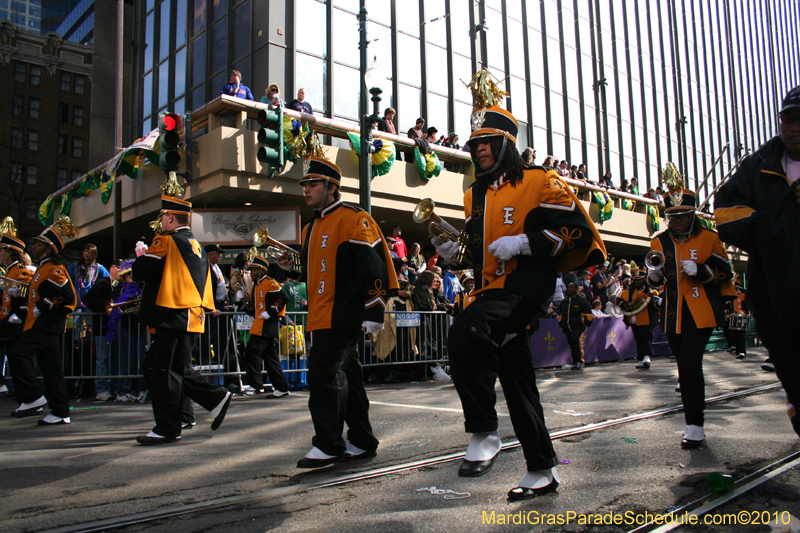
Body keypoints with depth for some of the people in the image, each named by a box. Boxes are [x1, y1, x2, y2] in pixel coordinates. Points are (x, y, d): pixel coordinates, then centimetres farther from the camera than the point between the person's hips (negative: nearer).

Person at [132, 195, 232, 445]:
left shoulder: (167, 240, -9)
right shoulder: (196, 245, 17)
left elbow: (139, 271, -10)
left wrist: (142, 256, 8)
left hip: (174, 318, -9)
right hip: (192, 317, 9)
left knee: (164, 371, -3)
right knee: (177, 369, 17)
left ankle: (167, 428, 3)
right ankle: (216, 398, 14)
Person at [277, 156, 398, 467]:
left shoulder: (352, 220, -9)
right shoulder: (311, 229, 19)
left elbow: (373, 268, -16)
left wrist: (373, 312, -20)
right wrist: (291, 266, 9)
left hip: (343, 316, -9)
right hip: (322, 318, 9)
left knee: (324, 372, -13)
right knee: (345, 375, 12)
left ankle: (328, 445, -4)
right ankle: (362, 442, 21)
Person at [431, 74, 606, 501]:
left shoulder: (538, 182, -1)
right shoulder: (474, 196, 19)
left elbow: (579, 229, -8)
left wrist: (524, 242, -18)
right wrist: (456, 250, 4)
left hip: (525, 287, -8)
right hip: (492, 292, 8)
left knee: (464, 332, -33)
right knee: (517, 380, 12)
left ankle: (484, 433, -21)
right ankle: (542, 470, 26)